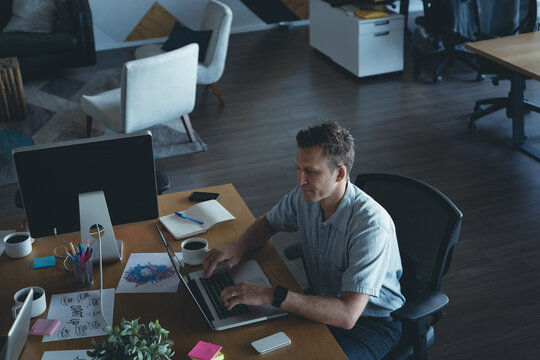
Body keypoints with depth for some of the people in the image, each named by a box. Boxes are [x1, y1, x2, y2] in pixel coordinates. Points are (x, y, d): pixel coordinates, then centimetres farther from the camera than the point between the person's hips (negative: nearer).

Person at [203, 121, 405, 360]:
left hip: (373, 320, -6)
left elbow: (347, 315, -37)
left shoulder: (372, 226, -32)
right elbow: (268, 223, 12)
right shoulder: (306, 195, -10)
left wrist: (271, 295, -40)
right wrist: (237, 248, -10)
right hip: (325, 303, 6)